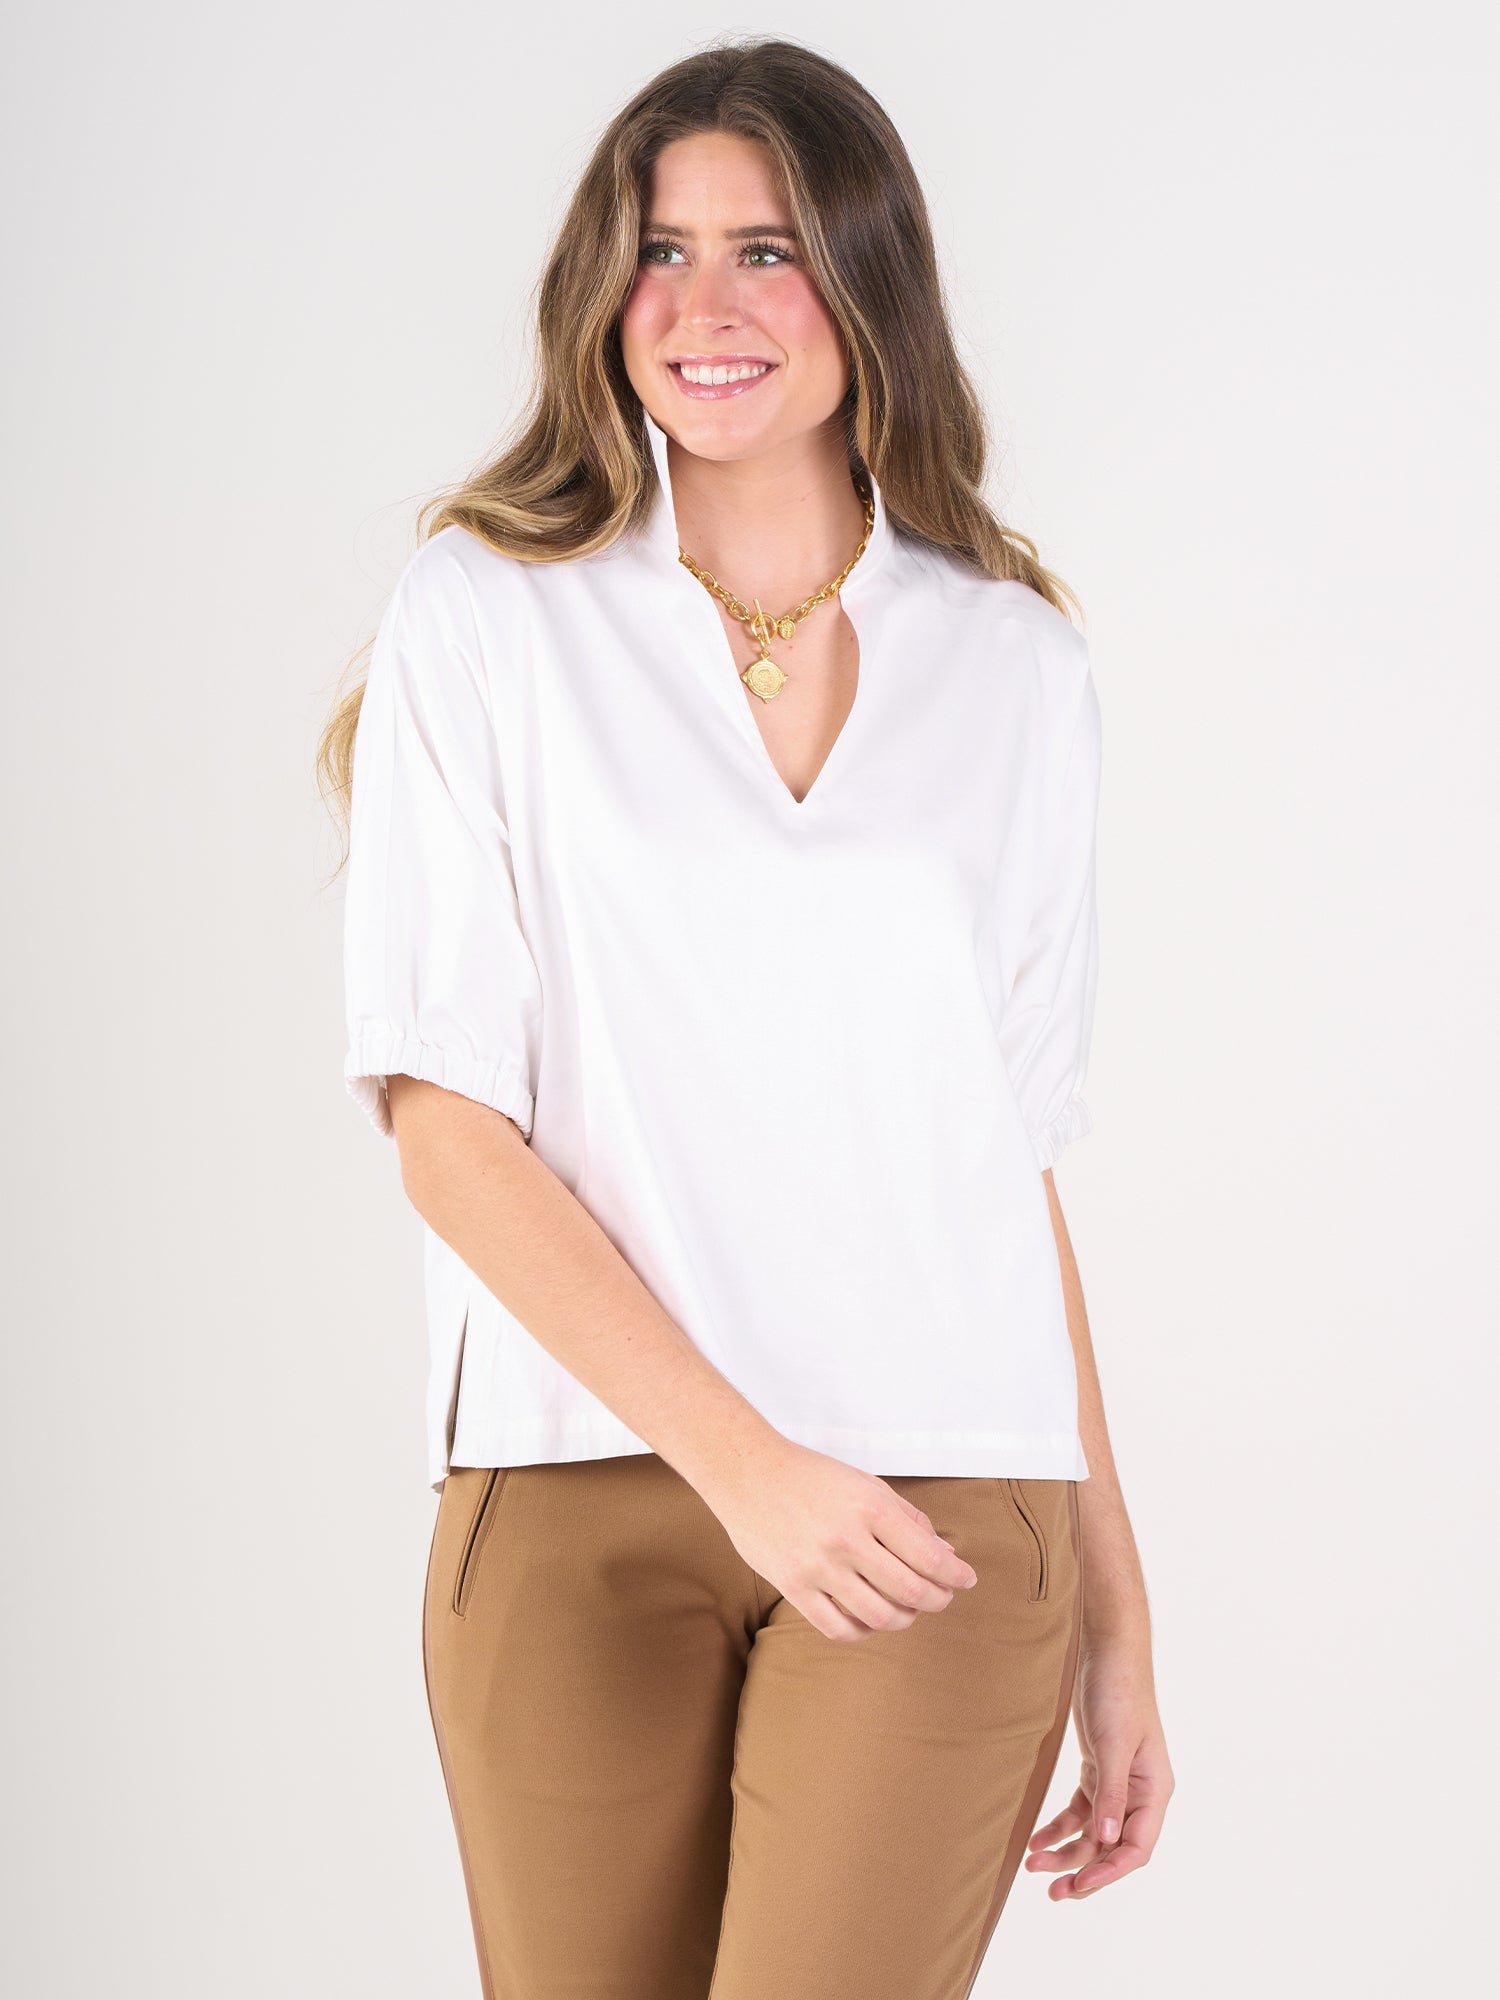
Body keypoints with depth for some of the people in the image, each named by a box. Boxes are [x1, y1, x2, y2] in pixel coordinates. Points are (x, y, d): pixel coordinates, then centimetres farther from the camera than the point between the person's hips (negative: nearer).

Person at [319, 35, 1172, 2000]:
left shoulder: (1013, 664, 11)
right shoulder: (489, 613, 4)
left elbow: (1014, 1153, 13)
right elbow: (442, 1111, -3)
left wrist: (1116, 1609, 11)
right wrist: (740, 1454, -12)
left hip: (948, 1526, 1)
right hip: (573, 1511, 0)